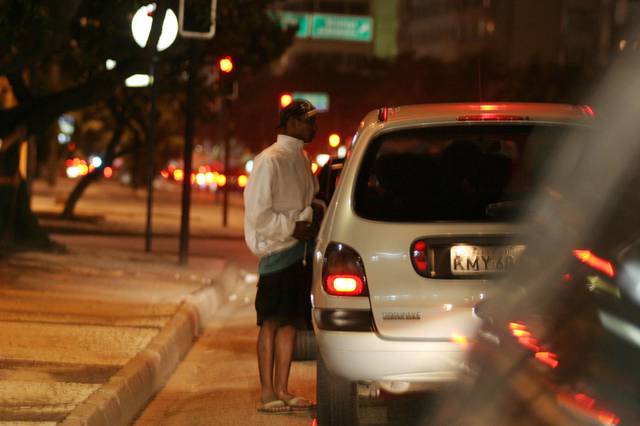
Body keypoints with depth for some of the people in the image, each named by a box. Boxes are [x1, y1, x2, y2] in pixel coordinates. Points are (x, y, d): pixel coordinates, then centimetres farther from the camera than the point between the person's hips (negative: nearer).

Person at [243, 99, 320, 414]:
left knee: (290, 321, 10)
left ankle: (282, 390, 16)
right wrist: (293, 228, -16)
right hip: (277, 251, -8)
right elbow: (257, 213, -16)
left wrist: (312, 222, 6)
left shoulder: (301, 159, 15)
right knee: (271, 321, -5)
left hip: (300, 250, 8)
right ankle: (267, 394, -2)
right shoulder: (269, 161, -12)